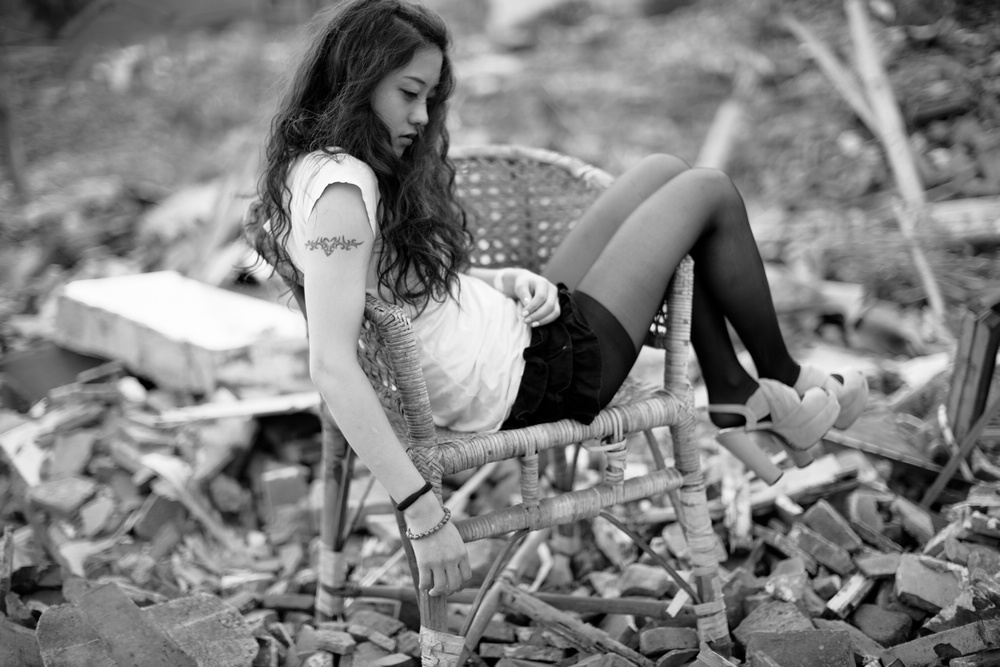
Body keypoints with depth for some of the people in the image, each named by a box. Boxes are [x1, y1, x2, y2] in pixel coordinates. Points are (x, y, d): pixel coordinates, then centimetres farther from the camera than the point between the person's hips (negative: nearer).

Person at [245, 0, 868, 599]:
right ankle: (785, 380, 27)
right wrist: (422, 510, -37)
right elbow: (332, 367, -34)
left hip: (514, 327, 10)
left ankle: (732, 395, 21)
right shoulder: (342, 188, -26)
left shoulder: (310, 167, 4)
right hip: (524, 382, -10)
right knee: (709, 193, 2)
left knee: (663, 173, 16)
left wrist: (505, 279, -2)